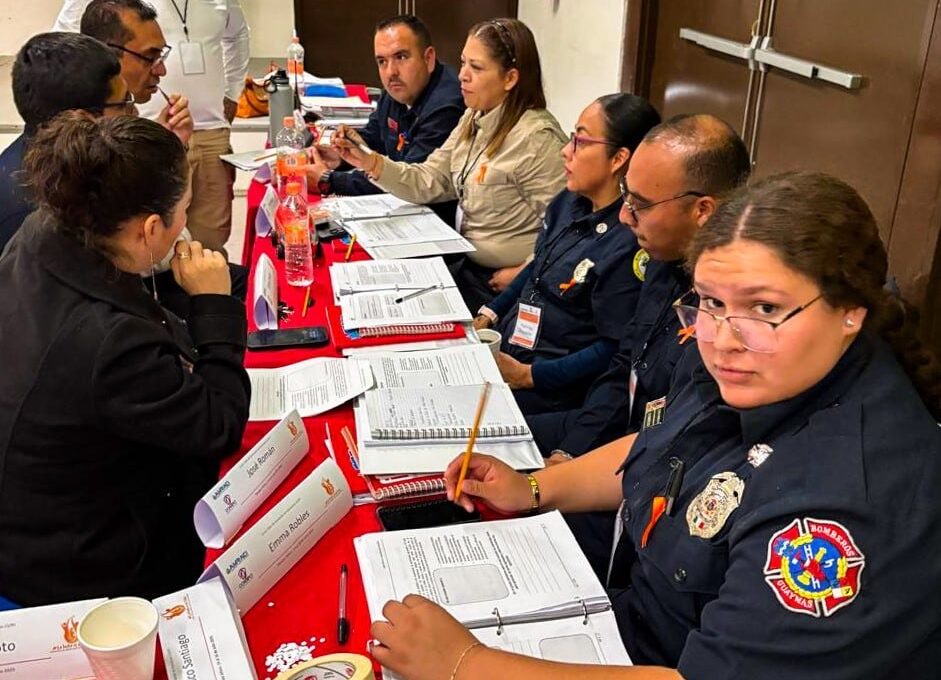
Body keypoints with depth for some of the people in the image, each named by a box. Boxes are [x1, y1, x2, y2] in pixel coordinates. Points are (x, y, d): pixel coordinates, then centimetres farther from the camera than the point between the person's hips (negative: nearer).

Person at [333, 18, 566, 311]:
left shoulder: (536, 138, -23)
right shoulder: (473, 120, 6)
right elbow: (430, 182, 3)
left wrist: (523, 276, -20)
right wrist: (371, 162, -8)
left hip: (499, 282, -7)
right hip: (468, 265, 8)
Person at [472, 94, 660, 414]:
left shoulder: (627, 246, -22)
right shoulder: (569, 202, 3)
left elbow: (613, 349, -20)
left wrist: (528, 375, -19)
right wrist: (488, 315, 7)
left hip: (552, 388, -8)